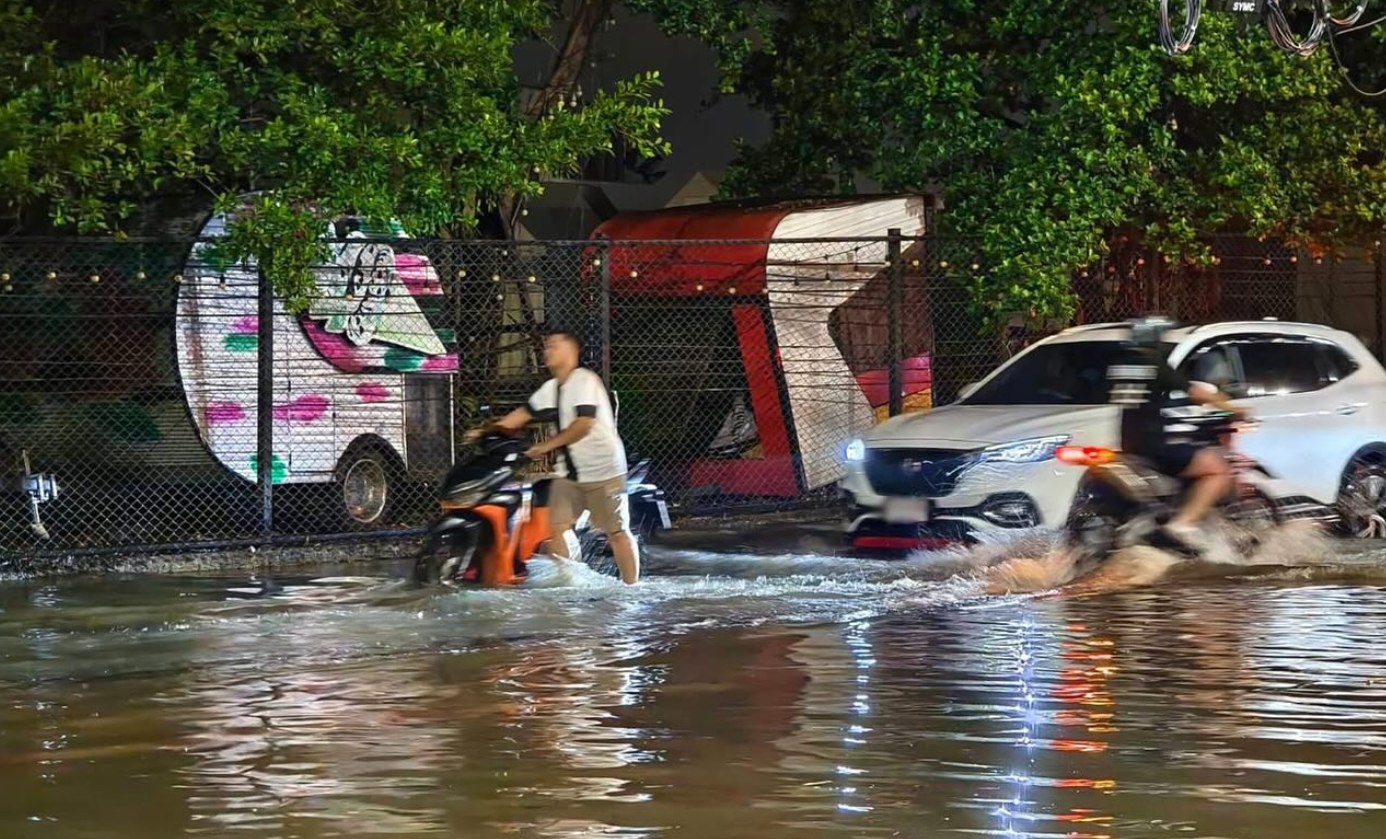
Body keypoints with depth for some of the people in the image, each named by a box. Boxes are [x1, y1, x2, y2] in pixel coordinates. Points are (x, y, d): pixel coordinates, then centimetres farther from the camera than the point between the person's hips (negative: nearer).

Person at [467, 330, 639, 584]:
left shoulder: (584, 380, -13)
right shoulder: (550, 388, 13)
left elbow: (583, 425, -21)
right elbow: (524, 413, 15)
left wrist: (547, 445, -21)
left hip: (602, 469, -8)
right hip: (569, 472, 8)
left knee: (617, 532, -3)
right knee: (557, 526, 1)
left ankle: (631, 587, 3)